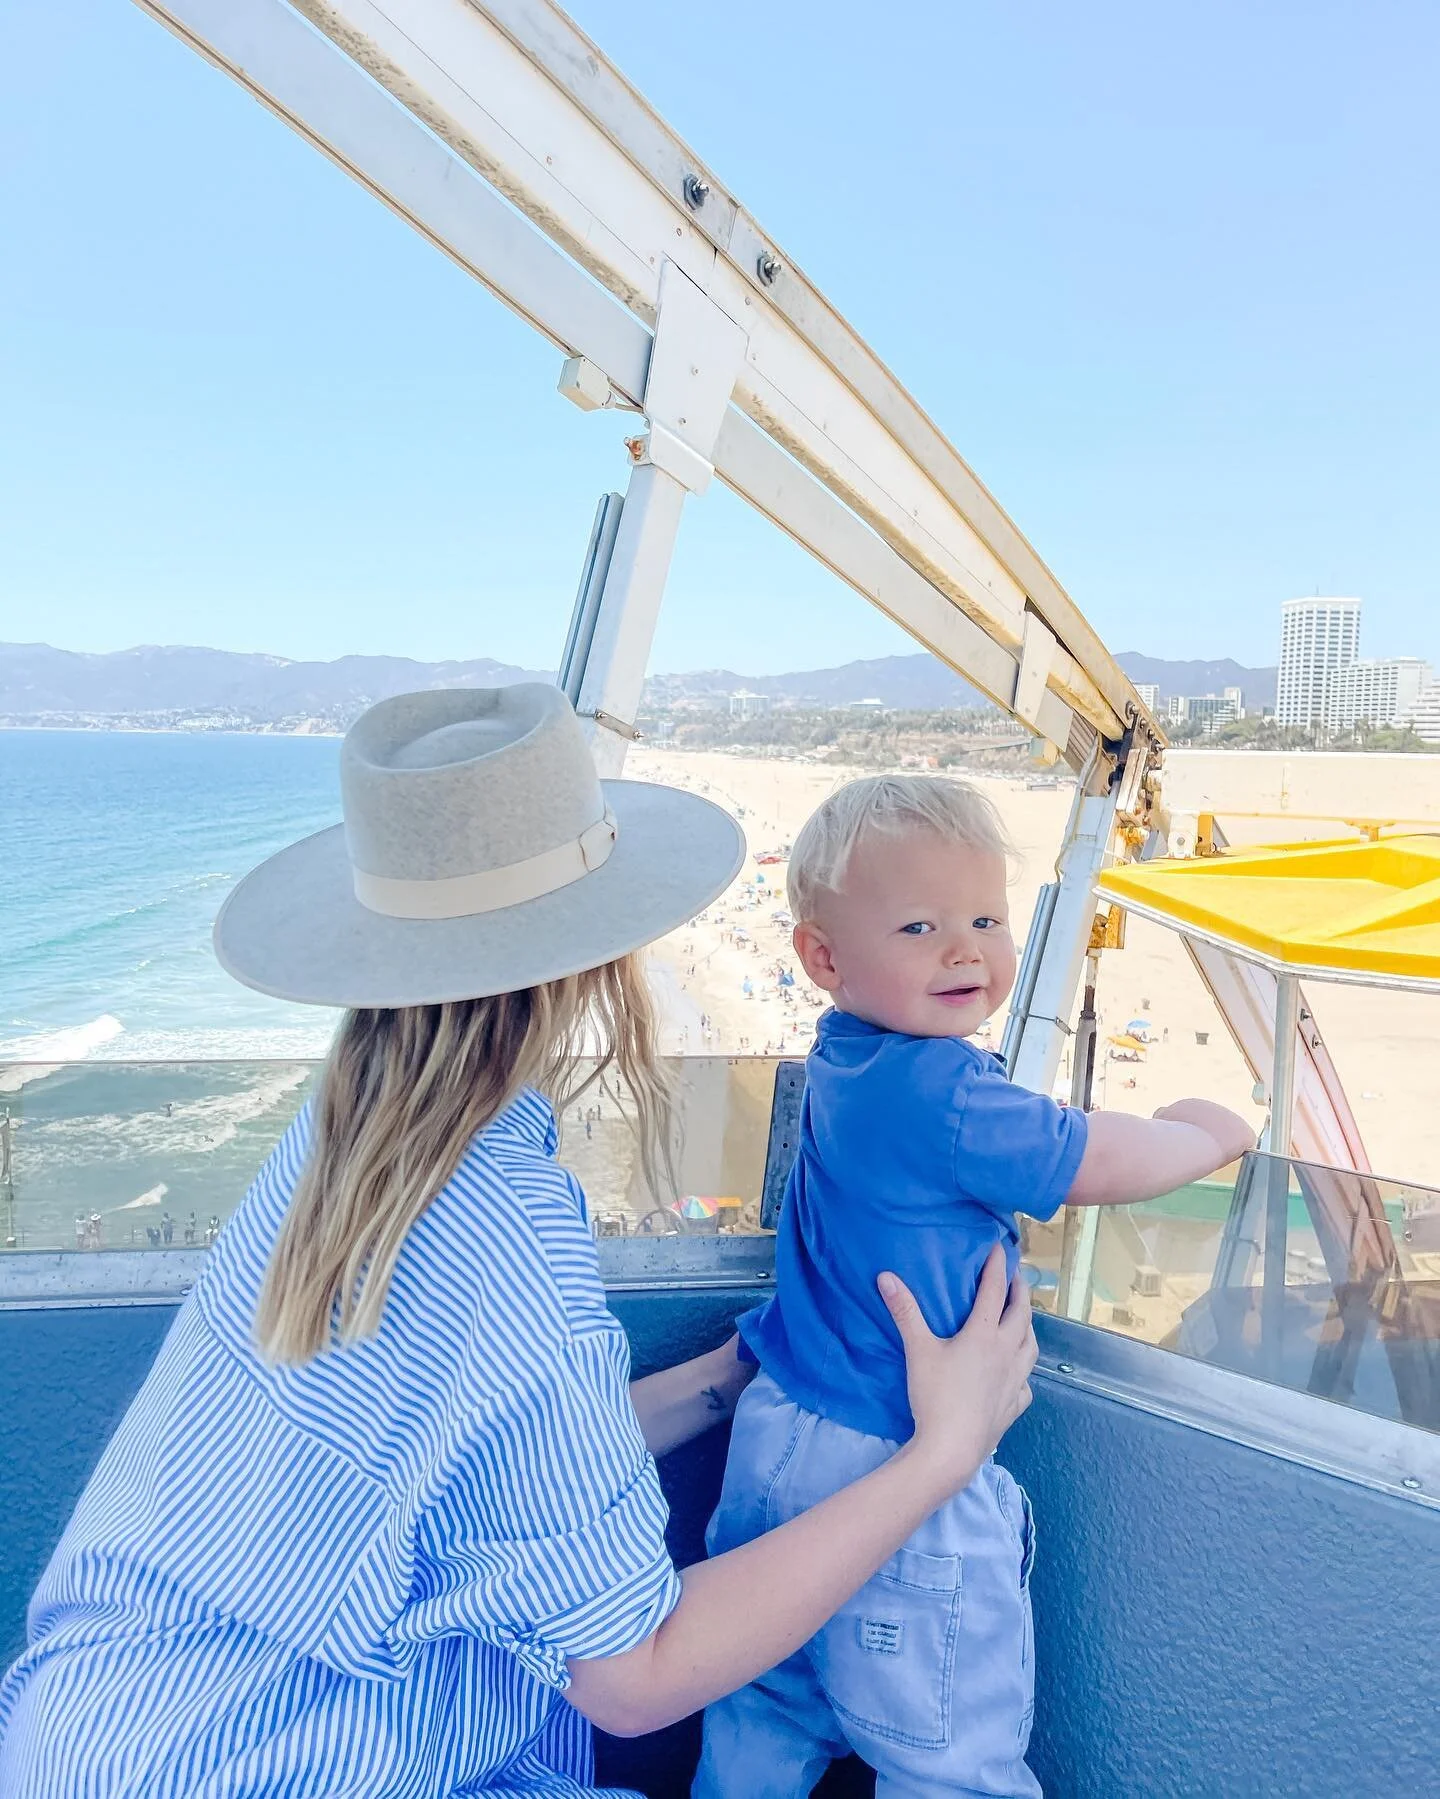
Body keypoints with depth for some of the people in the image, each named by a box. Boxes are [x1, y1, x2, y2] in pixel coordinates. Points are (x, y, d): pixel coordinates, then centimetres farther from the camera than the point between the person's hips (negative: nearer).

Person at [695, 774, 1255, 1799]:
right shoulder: (941, 1092, -26)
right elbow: (1098, 1168, -16)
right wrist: (1208, 1133, 3)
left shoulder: (845, 1062, 2)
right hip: (890, 1480, -9)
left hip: (777, 1440, 9)